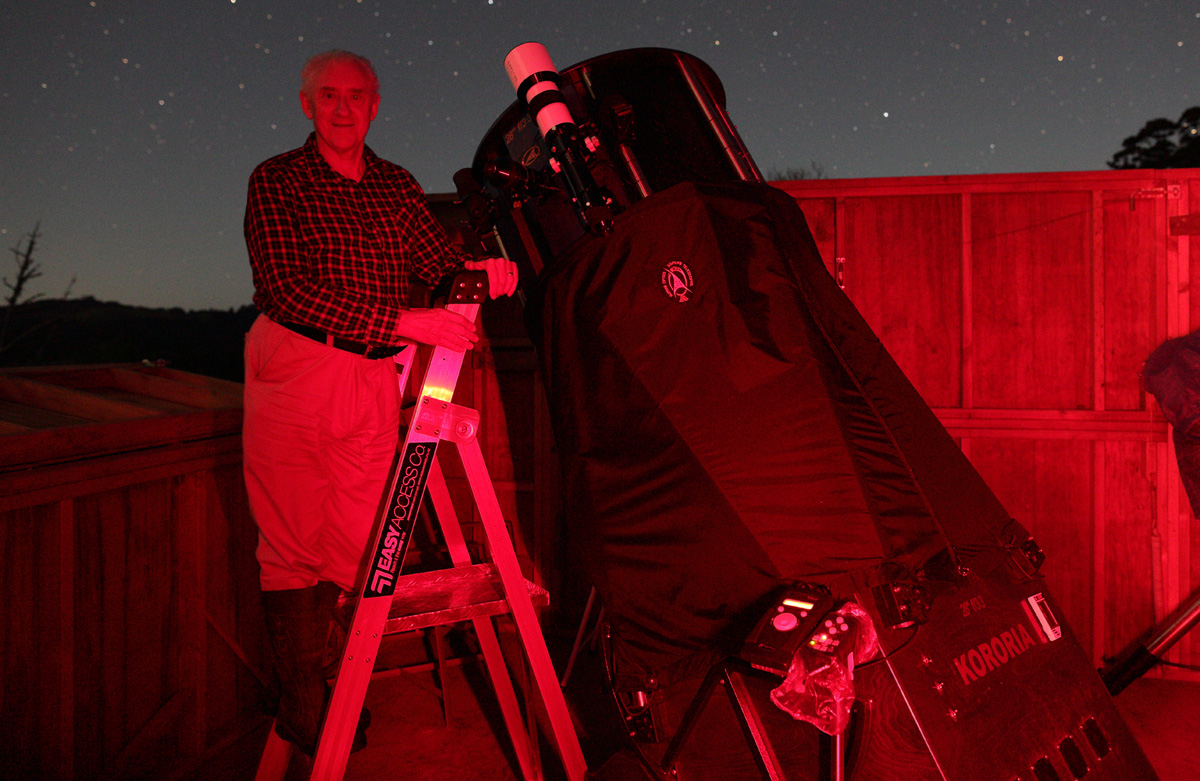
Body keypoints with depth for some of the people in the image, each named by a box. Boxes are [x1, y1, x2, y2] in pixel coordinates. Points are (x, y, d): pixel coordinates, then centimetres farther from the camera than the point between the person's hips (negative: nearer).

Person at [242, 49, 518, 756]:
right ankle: (304, 704, 13)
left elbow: (438, 261, 6)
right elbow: (290, 291, -16)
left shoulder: (399, 186, 12)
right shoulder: (276, 181, -4)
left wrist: (477, 271, -19)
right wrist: (404, 319, -23)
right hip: (293, 369, -4)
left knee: (354, 540, 7)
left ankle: (311, 684, 27)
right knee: (294, 543, 0)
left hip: (374, 374, 4)